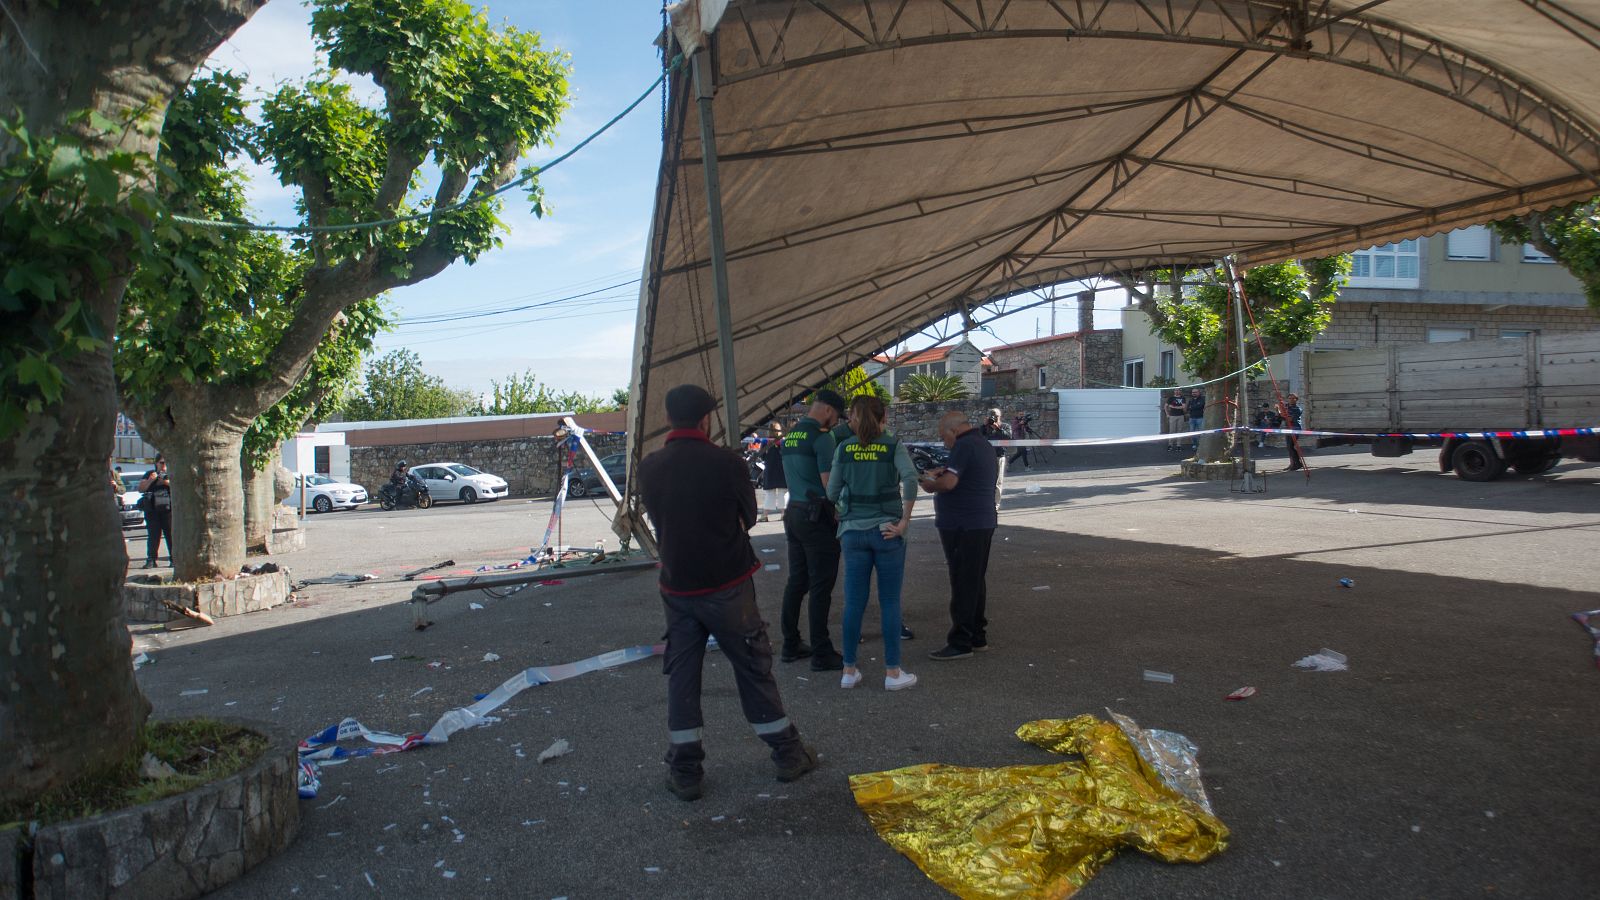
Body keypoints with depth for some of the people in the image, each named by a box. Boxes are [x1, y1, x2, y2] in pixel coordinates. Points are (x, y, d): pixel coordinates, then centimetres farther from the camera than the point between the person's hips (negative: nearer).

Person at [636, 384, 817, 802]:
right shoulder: (726, 463, -15)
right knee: (754, 669, 11)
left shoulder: (648, 467, -4)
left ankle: (684, 771, 17)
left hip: (677, 587, 3)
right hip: (728, 585, -3)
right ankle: (787, 754, 24)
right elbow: (748, 515, -2)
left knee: (681, 677, 12)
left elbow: (657, 518, 8)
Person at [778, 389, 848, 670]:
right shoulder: (821, 437, -13)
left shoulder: (790, 436, 13)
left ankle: (791, 645, 22)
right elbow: (829, 483, -17)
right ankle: (822, 654, 2)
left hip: (793, 512, 8)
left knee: (797, 581, 15)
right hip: (817, 517, -8)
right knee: (820, 586, -3)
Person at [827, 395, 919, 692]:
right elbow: (910, 477, -19)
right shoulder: (893, 446, -2)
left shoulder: (844, 449, 4)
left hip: (853, 531, 2)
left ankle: (849, 671, 15)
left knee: (854, 602, 8)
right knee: (890, 603, 5)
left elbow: (832, 493, 3)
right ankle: (892, 673, 10)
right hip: (887, 531, -2)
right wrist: (904, 521, -14)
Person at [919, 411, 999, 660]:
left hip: (963, 527, -10)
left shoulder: (964, 446, -17)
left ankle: (960, 643, 0)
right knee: (976, 582, 17)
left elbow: (949, 483, -26)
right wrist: (941, 472, 16)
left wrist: (930, 485, -8)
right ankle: (978, 636, 25)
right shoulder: (985, 446, 15)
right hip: (984, 522, 10)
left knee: (963, 585, -5)